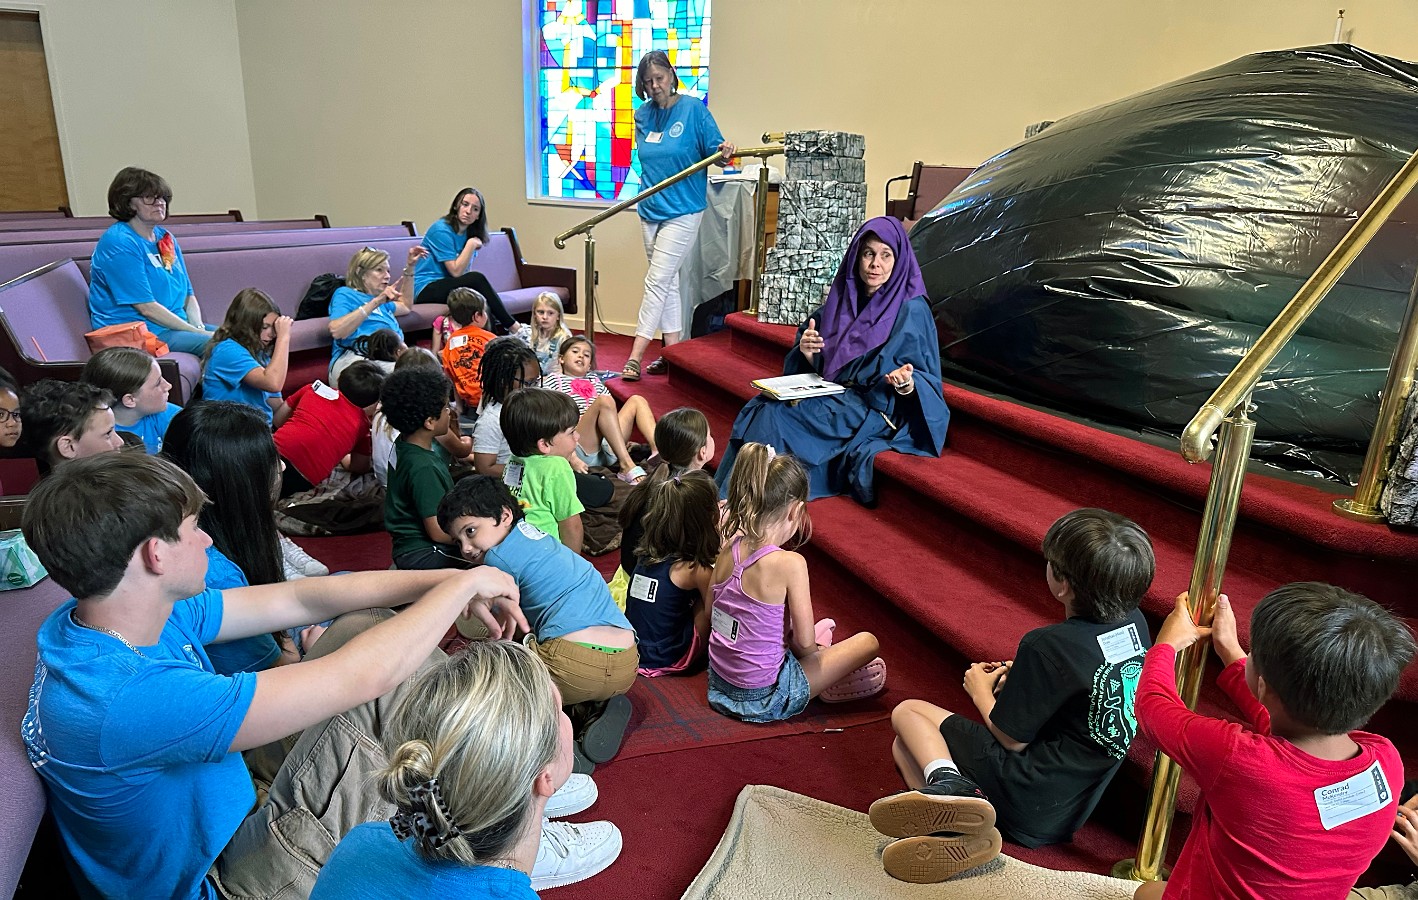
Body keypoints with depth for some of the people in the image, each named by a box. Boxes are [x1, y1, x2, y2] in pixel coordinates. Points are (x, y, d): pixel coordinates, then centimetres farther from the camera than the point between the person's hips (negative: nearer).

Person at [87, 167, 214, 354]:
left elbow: (188, 294, 16)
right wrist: (195, 332, -17)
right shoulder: (118, 242, -10)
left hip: (176, 325, 9)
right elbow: (146, 307, -16)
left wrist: (199, 327, -4)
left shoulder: (165, 238, 17)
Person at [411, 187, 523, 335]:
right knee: (477, 279, -27)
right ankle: (512, 326, -23)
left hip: (447, 287, 7)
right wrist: (471, 244, -15)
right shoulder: (441, 230, -12)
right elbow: (456, 271, -16)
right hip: (425, 290, -7)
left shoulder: (470, 234, 12)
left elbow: (464, 271, 5)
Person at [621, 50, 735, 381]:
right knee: (668, 281, 11)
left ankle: (635, 356, -9)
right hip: (650, 209, 6)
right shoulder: (643, 115, 8)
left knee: (657, 281, -10)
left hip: (683, 211, -6)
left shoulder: (694, 109, -7)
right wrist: (648, 190, 12)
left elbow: (715, 149, -9)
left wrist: (724, 154, -30)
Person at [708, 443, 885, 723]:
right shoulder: (790, 563, -24)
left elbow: (711, 615, 6)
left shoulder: (729, 549, -6)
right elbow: (805, 642, -19)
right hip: (764, 699, -7)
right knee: (868, 641, 6)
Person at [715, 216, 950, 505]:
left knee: (775, 416, -24)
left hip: (875, 412, -6)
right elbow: (815, 368, 14)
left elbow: (926, 383, -6)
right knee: (759, 409, -19)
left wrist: (907, 384, -29)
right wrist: (805, 351, -8)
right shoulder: (843, 298, 10)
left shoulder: (912, 311, -7)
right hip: (831, 396, 6)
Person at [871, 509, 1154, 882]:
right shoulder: (1135, 623, -2)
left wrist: (981, 691, 3)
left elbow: (1011, 738, -14)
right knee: (905, 748, 15)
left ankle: (946, 780, -19)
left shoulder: (1046, 645, -25)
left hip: (1029, 801, -8)